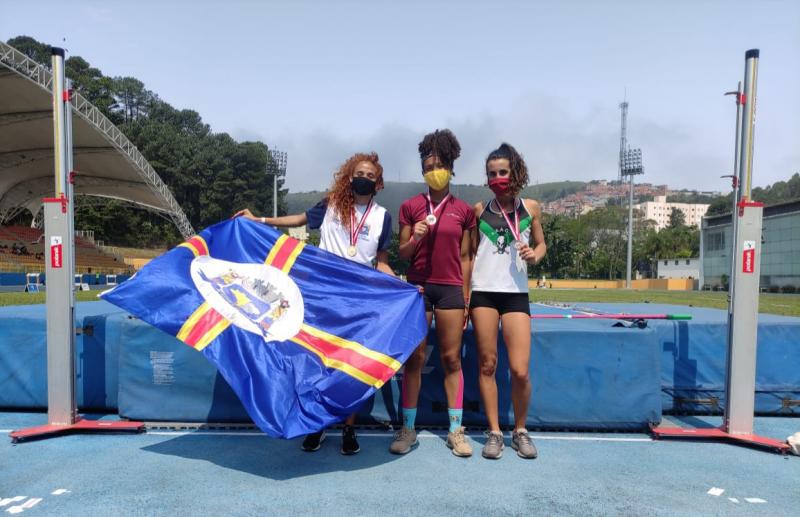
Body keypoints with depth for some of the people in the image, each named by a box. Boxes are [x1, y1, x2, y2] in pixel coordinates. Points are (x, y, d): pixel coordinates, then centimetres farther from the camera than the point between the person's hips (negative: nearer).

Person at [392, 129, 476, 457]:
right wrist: (415, 237, -14)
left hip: (451, 289, 0)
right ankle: (407, 429, 13)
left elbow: (464, 257, 9)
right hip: (418, 287, 0)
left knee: (451, 359, 3)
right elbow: (402, 254, 7)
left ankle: (456, 430, 13)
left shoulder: (463, 211, 7)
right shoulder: (410, 207, 5)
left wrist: (465, 297, 6)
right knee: (414, 358, 2)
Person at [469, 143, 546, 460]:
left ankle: (520, 431, 18)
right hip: (483, 293, 0)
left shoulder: (530, 208, 7)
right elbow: (470, 252, 10)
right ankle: (494, 432, 17)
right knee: (487, 365, 3)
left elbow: (541, 244, 18)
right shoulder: (480, 209, 6)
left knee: (520, 370, -5)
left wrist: (534, 255, -7)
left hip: (516, 294, 0)